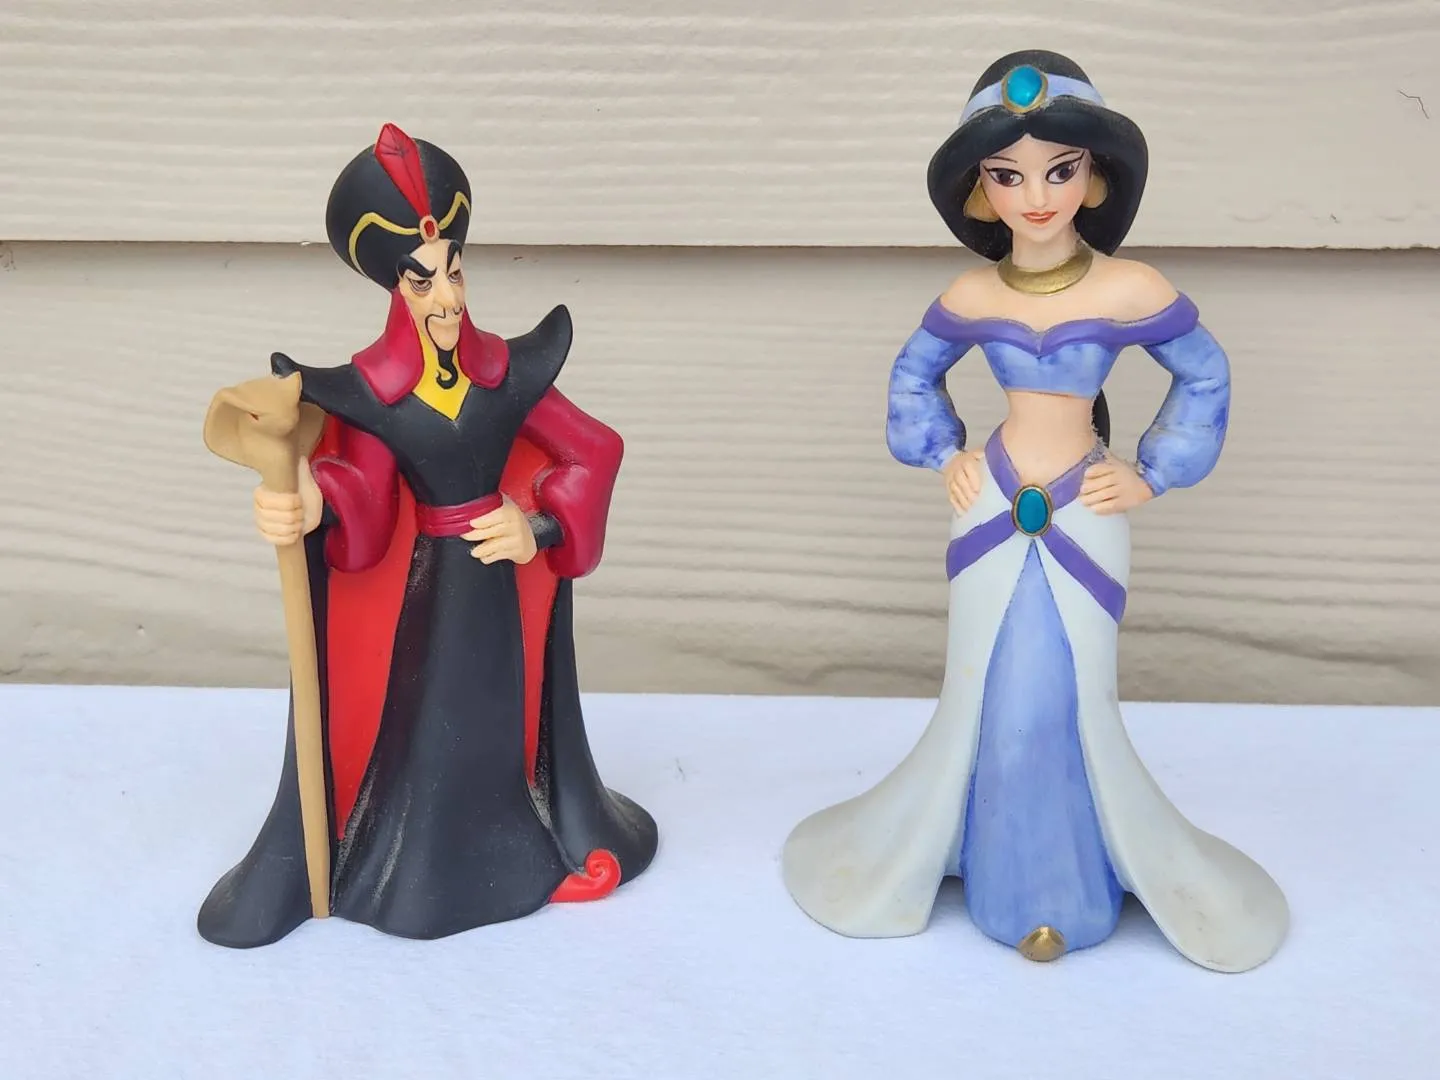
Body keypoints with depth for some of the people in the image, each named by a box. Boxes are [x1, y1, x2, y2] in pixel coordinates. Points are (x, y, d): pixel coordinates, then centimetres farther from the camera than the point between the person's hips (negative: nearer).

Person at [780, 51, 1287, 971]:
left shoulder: (1131, 289, -13)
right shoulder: (971, 296, -5)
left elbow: (1205, 378, 2)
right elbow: (915, 375, 14)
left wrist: (1152, 477, 1)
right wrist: (943, 454, 4)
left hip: (1084, 517, -2)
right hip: (992, 509, 2)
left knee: (1074, 705, 3)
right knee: (981, 700, 10)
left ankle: (1070, 885, 26)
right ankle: (1000, 872, 32)